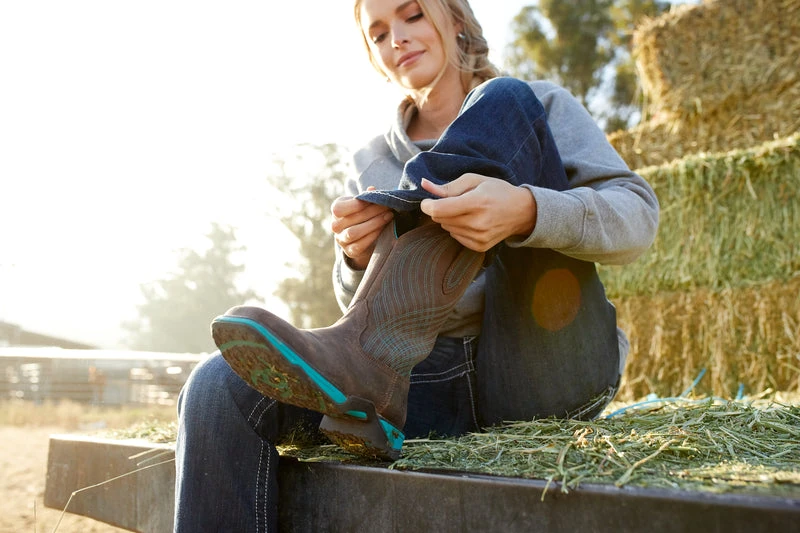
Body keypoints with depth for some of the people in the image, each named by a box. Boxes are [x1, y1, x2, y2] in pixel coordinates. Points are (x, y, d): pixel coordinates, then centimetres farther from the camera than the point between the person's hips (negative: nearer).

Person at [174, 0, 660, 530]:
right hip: (434, 375, 3)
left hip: (548, 363, -2)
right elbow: (358, 302, 15)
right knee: (222, 386, -23)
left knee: (503, 105, -19)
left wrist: (525, 211, -27)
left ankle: (361, 354, -31)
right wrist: (357, 258, -11)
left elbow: (639, 216, -5)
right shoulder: (371, 162, 19)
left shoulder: (543, 106, 12)